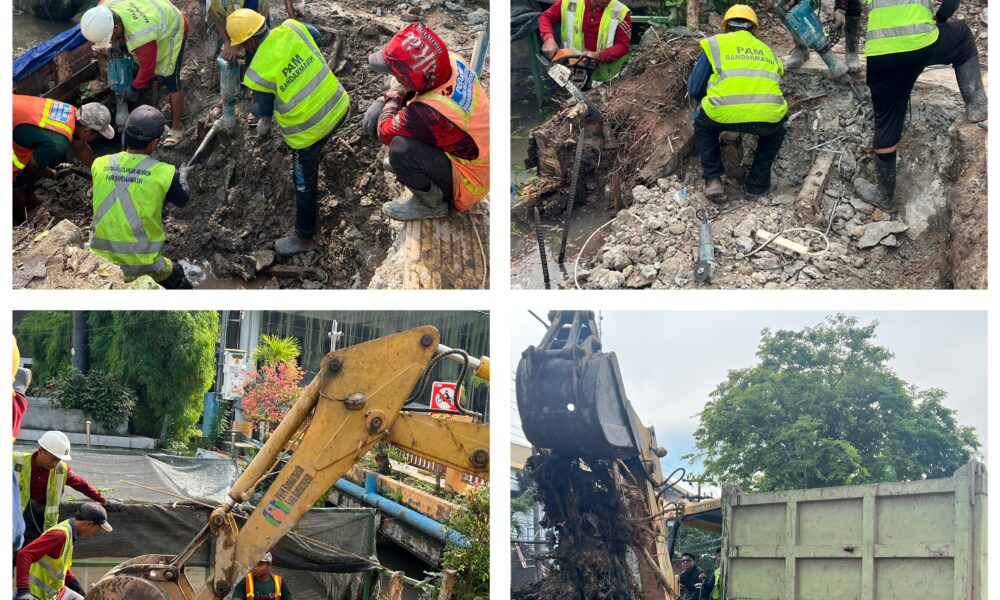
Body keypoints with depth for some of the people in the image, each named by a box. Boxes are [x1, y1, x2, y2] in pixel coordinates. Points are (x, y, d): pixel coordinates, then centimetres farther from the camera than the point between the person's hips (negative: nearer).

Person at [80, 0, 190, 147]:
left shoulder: (141, 38, -47)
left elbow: (147, 67, -30)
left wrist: (135, 88, -14)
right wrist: (119, 41, -8)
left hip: (172, 31, -7)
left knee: (171, 81, -5)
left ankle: (177, 127, 5)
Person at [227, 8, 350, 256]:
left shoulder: (260, 71, -22)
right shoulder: (292, 28, -9)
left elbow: (265, 111, -6)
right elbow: (315, 34, 16)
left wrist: (254, 112, 17)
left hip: (310, 129, -6)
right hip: (337, 106, 6)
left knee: (304, 183, 14)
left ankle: (304, 238, 31)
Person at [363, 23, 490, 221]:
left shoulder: (430, 112, -39)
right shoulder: (452, 61, -17)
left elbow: (385, 132, -18)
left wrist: (393, 99, -2)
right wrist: (380, 102, -3)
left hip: (466, 185, -8)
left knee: (401, 148, -31)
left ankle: (432, 204, -5)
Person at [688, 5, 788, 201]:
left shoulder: (715, 44, 21)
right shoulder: (766, 50, 31)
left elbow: (694, 90, 20)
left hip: (724, 114, -2)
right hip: (768, 115, 2)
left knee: (702, 123, 33)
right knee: (776, 128, 38)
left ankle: (713, 180, 21)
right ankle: (757, 183, 30)